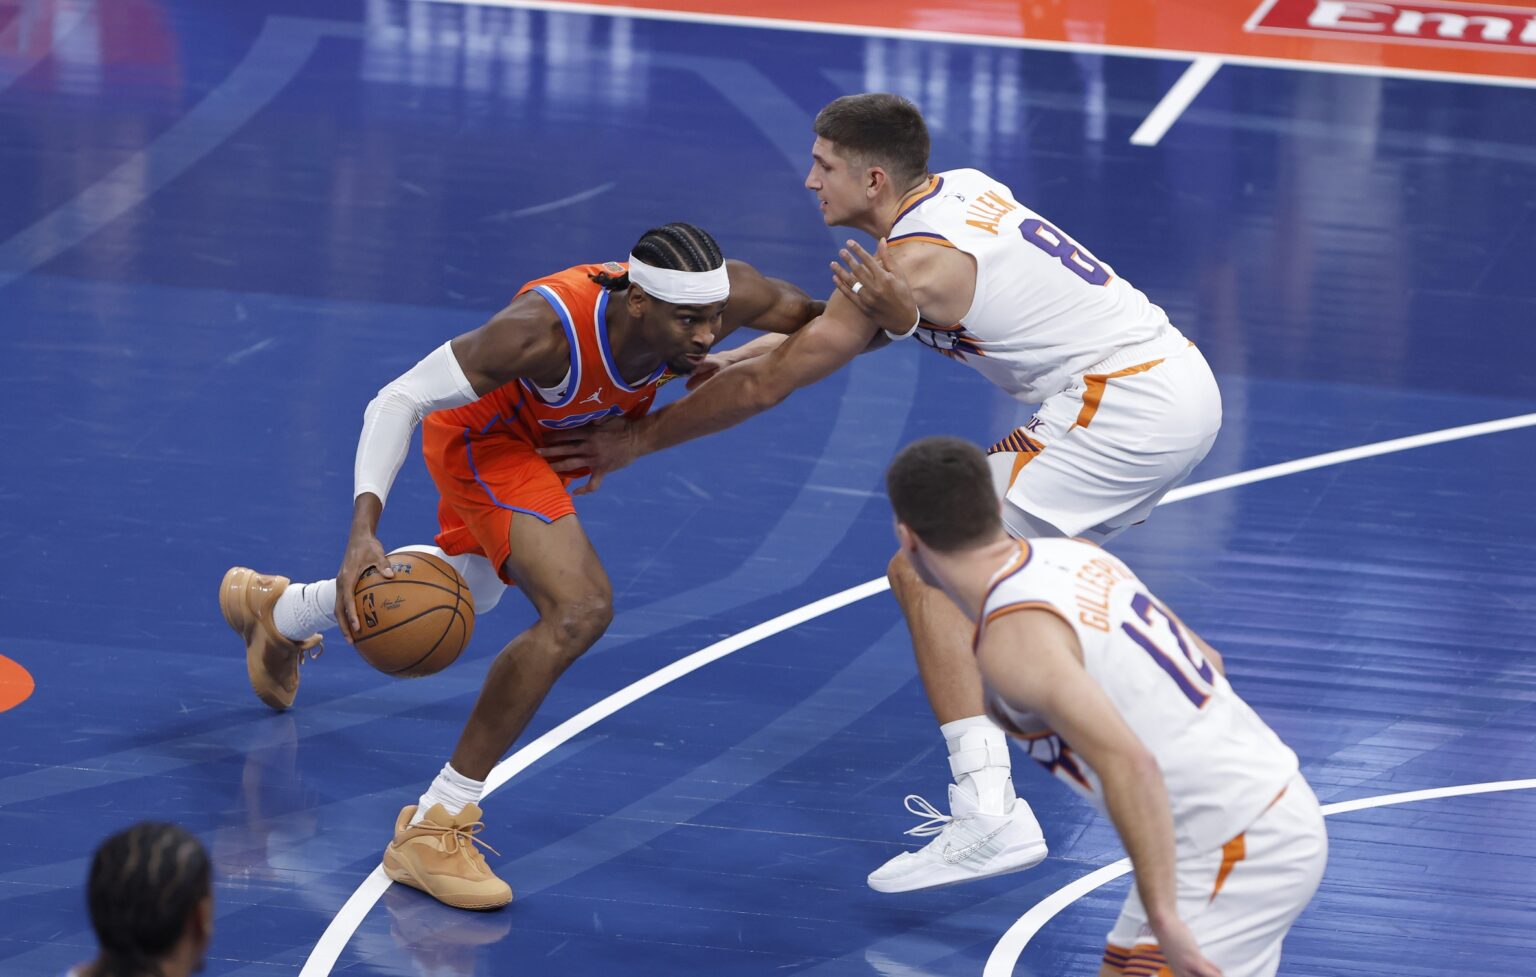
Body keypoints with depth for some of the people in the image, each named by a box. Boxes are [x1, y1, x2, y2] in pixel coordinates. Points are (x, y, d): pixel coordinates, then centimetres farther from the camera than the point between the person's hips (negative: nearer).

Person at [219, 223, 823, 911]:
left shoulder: (722, 295, -32)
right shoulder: (544, 327, -43)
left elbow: (816, 323, -9)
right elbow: (400, 400, -36)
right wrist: (363, 530, -46)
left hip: (555, 439, 7)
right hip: (484, 435, -7)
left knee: (468, 589, 33)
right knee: (578, 609, -27)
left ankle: (278, 610, 62)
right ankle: (433, 828, -18)